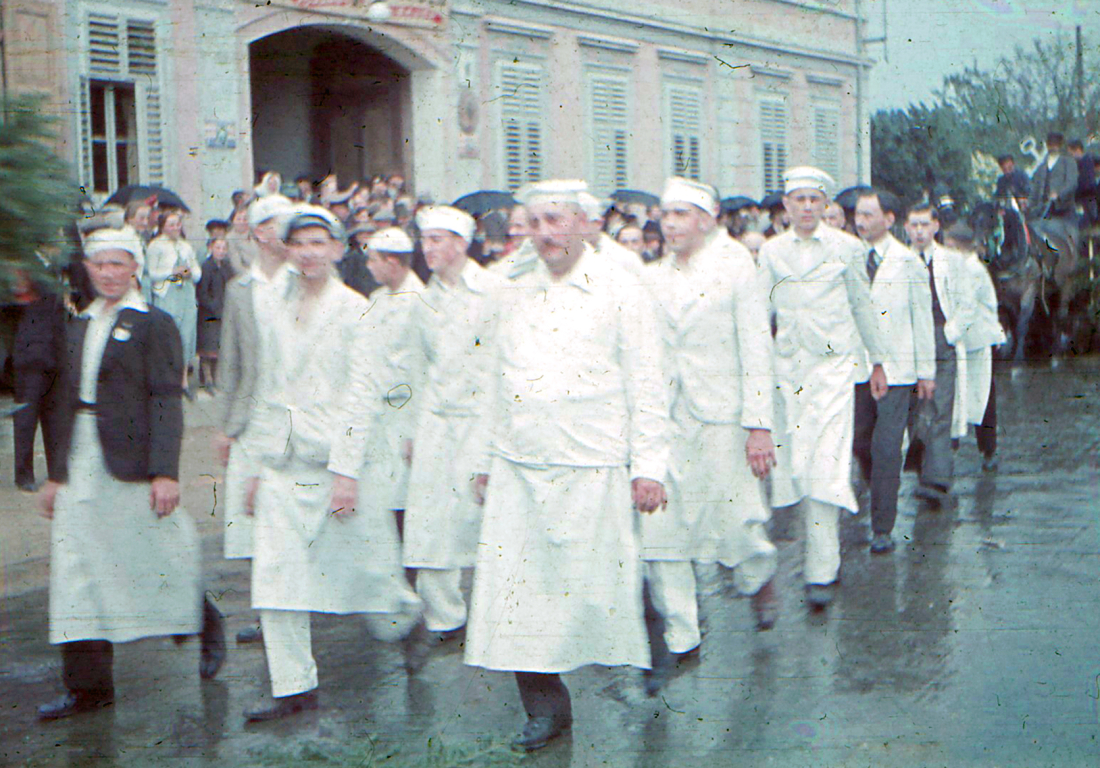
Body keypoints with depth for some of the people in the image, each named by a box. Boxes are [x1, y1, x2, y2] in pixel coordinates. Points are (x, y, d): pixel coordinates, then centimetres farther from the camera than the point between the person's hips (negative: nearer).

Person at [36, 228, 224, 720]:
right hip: (80, 467, 6)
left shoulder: (153, 325, -4)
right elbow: (66, 402, 18)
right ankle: (88, 687, 7)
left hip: (131, 462, -6)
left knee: (155, 559, 5)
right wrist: (56, 474, 16)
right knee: (75, 574, 2)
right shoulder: (79, 328, 16)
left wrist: (165, 472, -17)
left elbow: (166, 402, -10)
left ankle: (207, 624, 33)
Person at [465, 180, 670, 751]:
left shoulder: (620, 294, 0)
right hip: (519, 468, 4)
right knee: (516, 584, -1)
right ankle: (544, 704, 11)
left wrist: (648, 466, -6)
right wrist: (486, 459, 16)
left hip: (592, 468, -4)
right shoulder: (514, 296, 13)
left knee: (595, 584, -2)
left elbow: (646, 385, -1)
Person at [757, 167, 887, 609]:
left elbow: (862, 305, 11)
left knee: (825, 464, -12)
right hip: (787, 363, 3)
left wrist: (877, 361, 15)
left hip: (833, 362, -3)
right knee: (794, 462, 3)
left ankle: (821, 572, -11)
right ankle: (823, 553, 22)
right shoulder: (771, 251, 8)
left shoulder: (845, 247, 3)